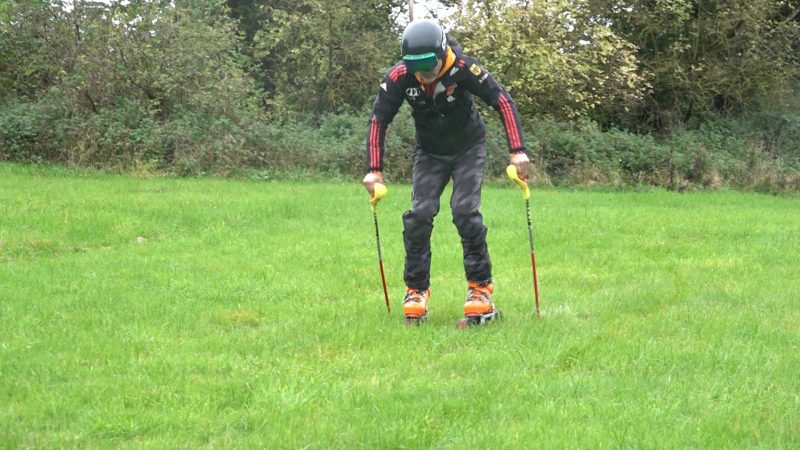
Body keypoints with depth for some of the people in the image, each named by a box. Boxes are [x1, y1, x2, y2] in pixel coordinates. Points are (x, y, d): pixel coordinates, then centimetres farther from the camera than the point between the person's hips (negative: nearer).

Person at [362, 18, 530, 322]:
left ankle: (480, 286, -6)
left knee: (465, 211, -17)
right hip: (429, 153, 2)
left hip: (468, 148, -2)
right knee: (419, 214, -11)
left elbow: (502, 101, -24)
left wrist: (517, 151, -30)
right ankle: (416, 289, 2)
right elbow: (378, 121, -12)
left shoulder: (461, 67, -30)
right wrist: (374, 170, -17)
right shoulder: (399, 77, -23)